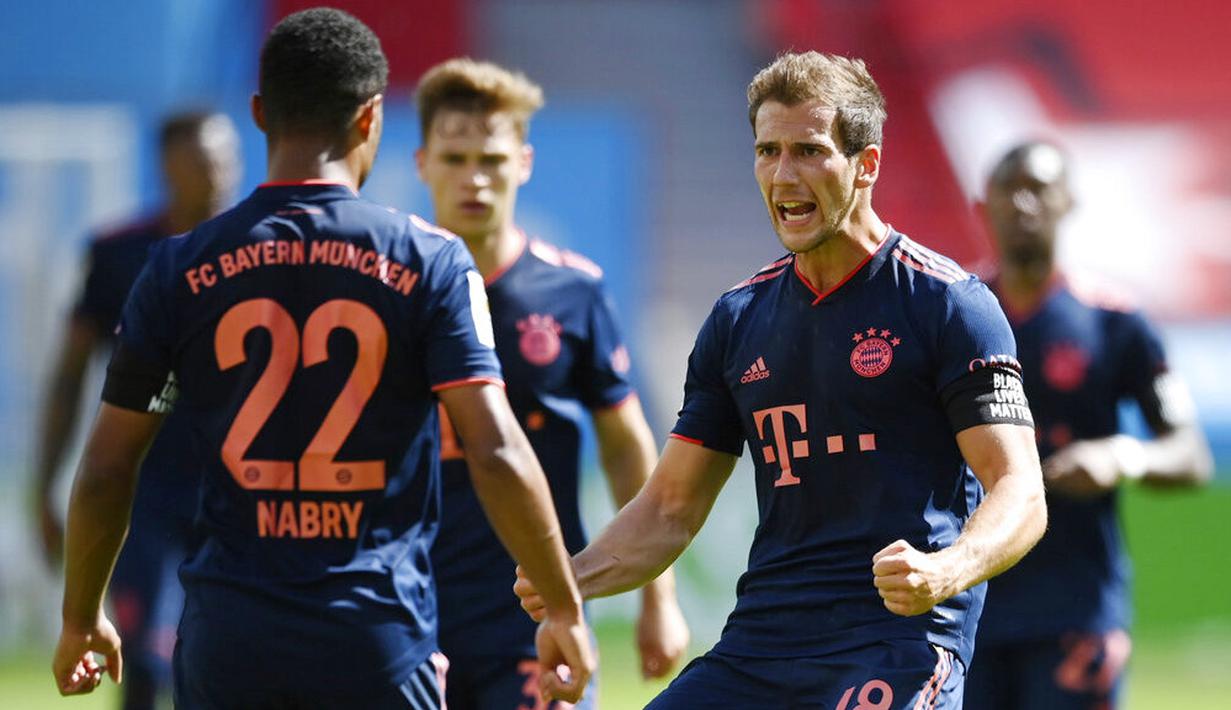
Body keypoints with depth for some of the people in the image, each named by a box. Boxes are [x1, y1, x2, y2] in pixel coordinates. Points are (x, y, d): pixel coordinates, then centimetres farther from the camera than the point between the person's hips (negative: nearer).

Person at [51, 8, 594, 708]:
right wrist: (566, 609, -1)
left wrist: (81, 620, 20)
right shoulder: (430, 262, -3)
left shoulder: (180, 269, 3)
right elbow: (498, 456, -10)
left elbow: (105, 472, 6)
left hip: (228, 642, 2)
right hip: (380, 637, -1)